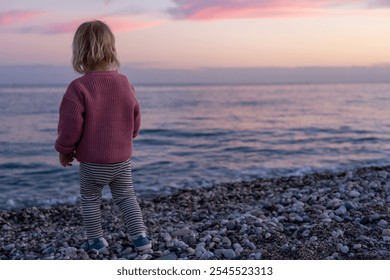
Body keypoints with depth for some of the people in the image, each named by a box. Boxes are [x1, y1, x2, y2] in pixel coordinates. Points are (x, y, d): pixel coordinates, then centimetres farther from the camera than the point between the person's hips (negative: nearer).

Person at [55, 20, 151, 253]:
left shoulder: (78, 87, -18)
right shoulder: (124, 83, -2)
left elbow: (71, 126, -17)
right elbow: (135, 121, 7)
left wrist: (64, 150, 1)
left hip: (92, 161, -4)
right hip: (123, 158, 4)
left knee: (90, 200, 16)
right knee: (126, 197, 18)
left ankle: (96, 240, 23)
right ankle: (140, 235, 13)